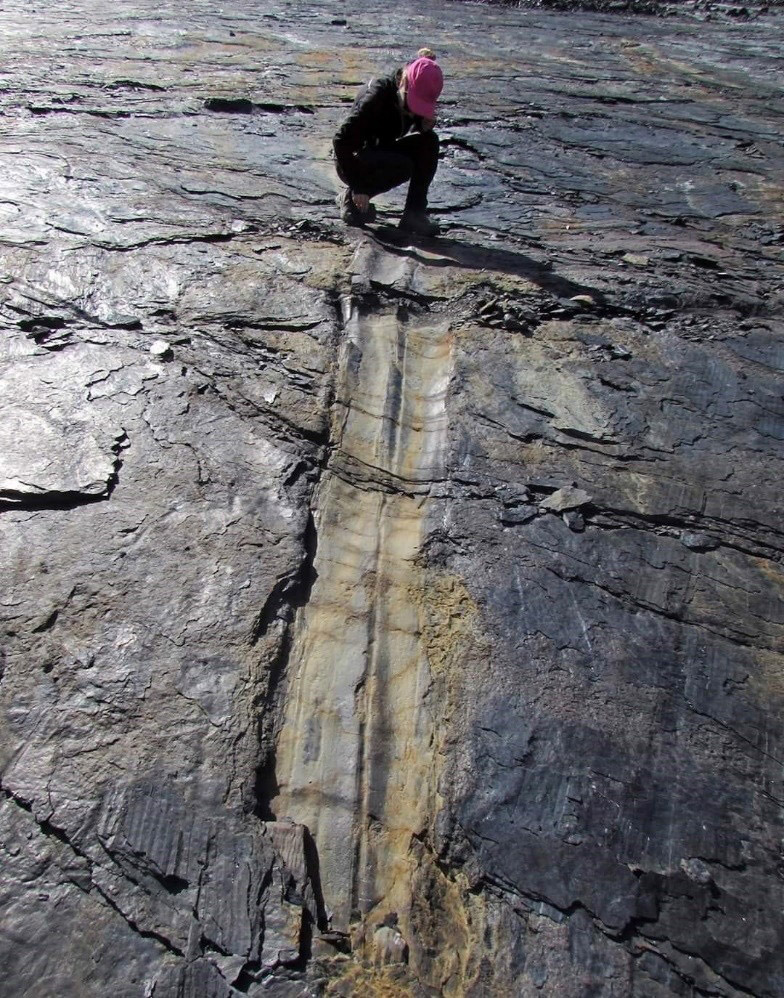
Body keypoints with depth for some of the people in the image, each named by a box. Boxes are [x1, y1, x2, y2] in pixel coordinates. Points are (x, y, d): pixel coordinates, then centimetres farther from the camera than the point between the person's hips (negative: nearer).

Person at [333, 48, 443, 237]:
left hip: (382, 155, 7)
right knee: (403, 166, -32)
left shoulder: (416, 95, -7)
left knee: (429, 141, -14)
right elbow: (341, 140, -28)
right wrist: (357, 188, -30)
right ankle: (350, 197, -12)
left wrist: (426, 124, -15)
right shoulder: (377, 95, -26)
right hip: (354, 160, -7)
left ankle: (414, 214, -15)